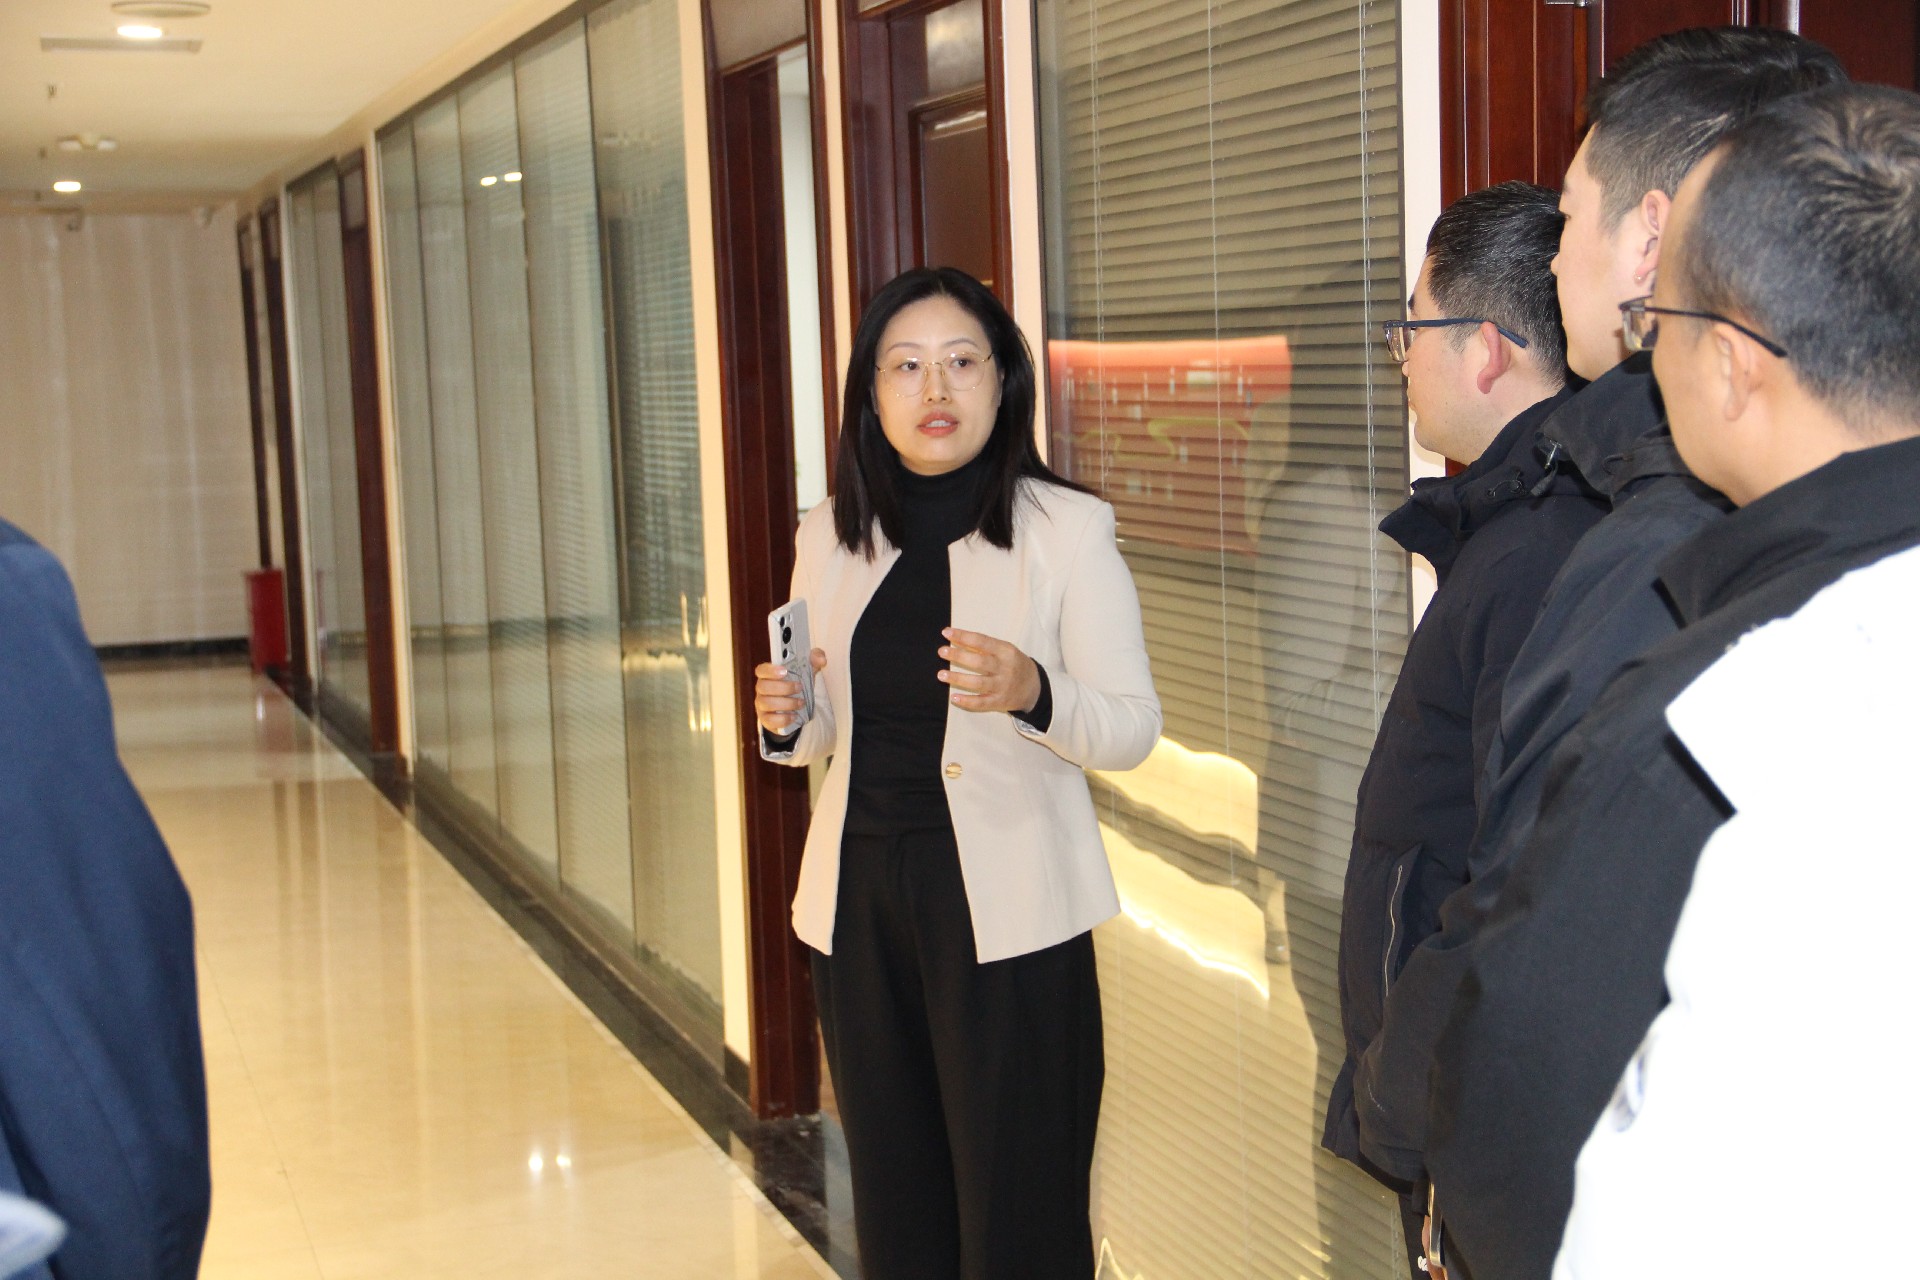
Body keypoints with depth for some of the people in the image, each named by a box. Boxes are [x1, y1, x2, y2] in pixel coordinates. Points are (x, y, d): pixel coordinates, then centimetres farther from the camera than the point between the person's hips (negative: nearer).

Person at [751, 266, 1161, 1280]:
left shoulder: (1068, 529, -5)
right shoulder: (831, 539, 8)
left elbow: (1134, 728, -5)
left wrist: (1033, 693, -24)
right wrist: (788, 722, -4)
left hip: (1007, 908, -4)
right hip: (859, 900, 4)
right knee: (895, 1197, 14)